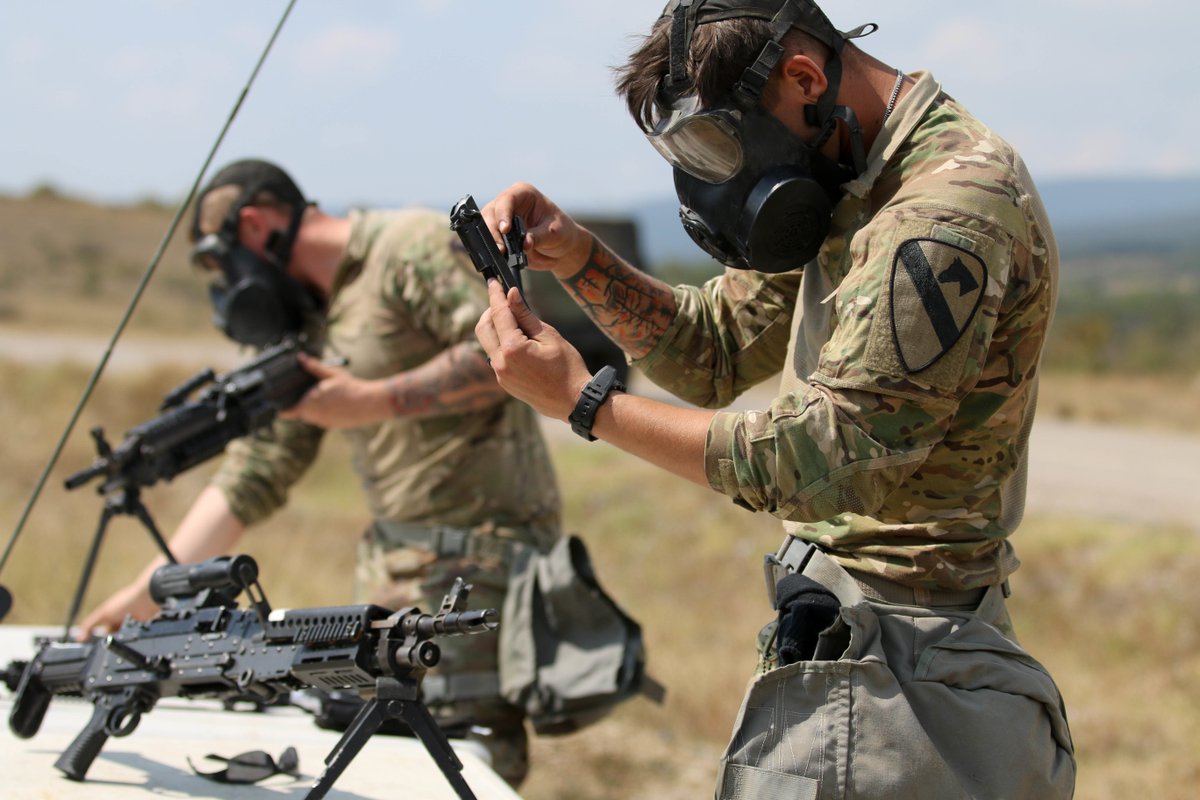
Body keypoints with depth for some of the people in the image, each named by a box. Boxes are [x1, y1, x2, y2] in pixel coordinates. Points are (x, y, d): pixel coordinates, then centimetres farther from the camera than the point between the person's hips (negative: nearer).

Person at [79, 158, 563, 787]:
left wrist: (374, 403, -18)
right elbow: (252, 474, 15)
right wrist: (146, 593, 11)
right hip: (392, 569, 8)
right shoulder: (307, 325, 16)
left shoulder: (411, 246, -7)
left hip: (479, 554, -8)